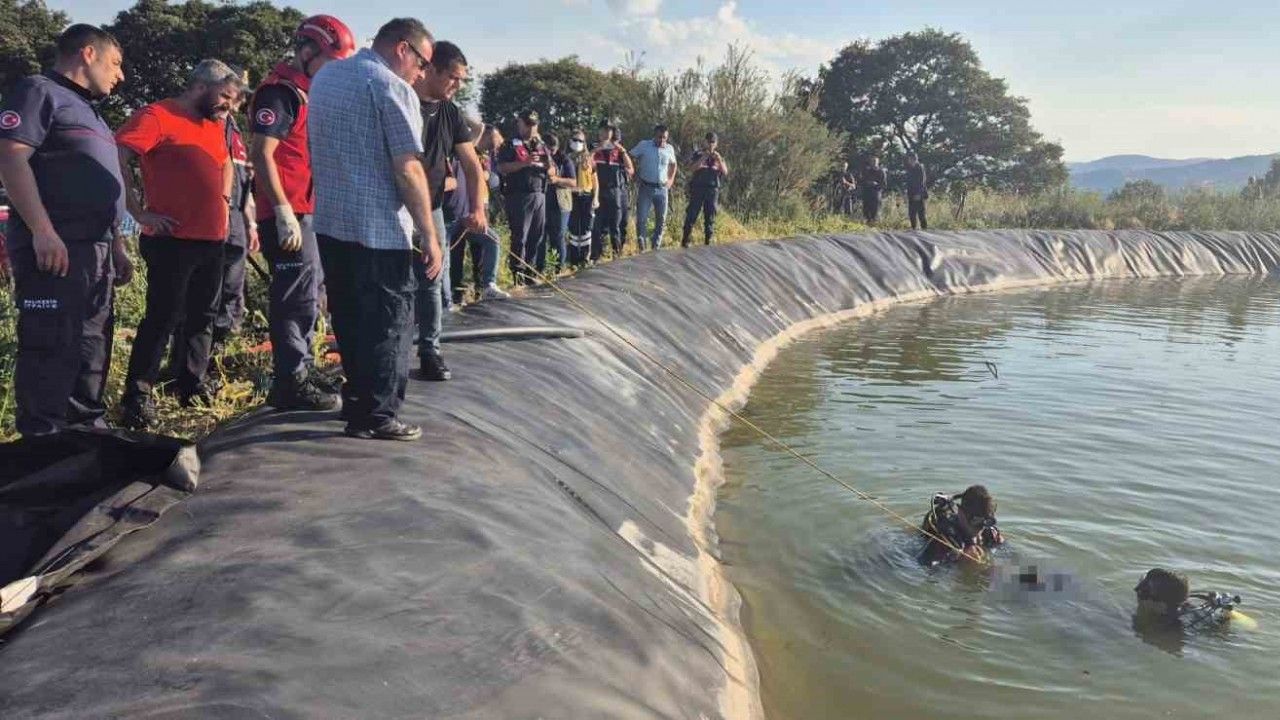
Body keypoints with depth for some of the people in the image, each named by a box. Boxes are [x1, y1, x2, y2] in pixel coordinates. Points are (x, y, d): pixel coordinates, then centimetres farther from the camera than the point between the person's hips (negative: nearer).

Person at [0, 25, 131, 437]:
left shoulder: (88, 110, 26)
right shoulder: (39, 92, -3)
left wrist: (116, 247, 24)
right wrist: (43, 231, -22)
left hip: (95, 251, 9)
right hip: (54, 249, -9)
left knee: (93, 349, 13)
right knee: (51, 350, -9)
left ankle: (88, 431, 22)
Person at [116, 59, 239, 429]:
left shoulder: (214, 124, 17)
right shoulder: (157, 116, -8)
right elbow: (117, 158, -19)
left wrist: (224, 200, 20)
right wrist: (140, 212, -18)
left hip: (212, 241, 8)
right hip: (172, 240, -8)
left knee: (203, 317, 12)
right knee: (162, 318, -6)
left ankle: (192, 387, 23)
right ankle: (137, 397, 2)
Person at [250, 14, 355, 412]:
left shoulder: (310, 91, 18)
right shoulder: (280, 92, -13)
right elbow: (262, 155, -19)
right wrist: (284, 212, -24)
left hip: (311, 212, 10)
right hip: (288, 215, -10)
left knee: (309, 295, 16)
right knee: (297, 298, -6)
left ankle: (301, 370, 27)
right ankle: (291, 383, 2)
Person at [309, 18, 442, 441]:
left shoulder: (324, 77, 15)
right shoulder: (392, 88, -12)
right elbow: (408, 170, -17)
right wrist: (429, 236, -14)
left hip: (329, 223, 8)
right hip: (379, 230, -8)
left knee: (350, 320, 17)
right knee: (389, 325, 1)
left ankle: (357, 402, 28)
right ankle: (376, 417, 4)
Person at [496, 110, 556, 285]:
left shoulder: (541, 146, 19)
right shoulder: (511, 145, 2)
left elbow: (553, 172, 19)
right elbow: (501, 167, -11)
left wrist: (548, 167, -5)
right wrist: (525, 163, -19)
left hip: (539, 196, 6)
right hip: (519, 196, -6)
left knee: (536, 237, 7)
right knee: (520, 237, -7)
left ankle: (529, 273, 16)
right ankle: (518, 275, -3)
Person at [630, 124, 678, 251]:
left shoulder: (669, 149, 6)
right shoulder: (644, 145, -5)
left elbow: (673, 164, 22)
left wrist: (671, 180, 14)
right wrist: (634, 171, -8)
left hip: (662, 189, 3)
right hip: (646, 188, -3)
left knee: (661, 219, 7)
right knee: (641, 218, -7)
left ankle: (656, 245, 21)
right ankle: (641, 244, 8)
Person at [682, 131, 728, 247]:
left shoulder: (718, 157, 16)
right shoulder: (698, 154, 9)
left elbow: (725, 172, 3)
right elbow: (693, 167, -8)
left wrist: (719, 159, -8)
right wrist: (704, 157, -15)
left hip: (713, 189, 3)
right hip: (698, 188, -2)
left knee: (710, 216, 1)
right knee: (692, 214, -6)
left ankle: (708, 240, 6)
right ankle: (685, 239, -2)